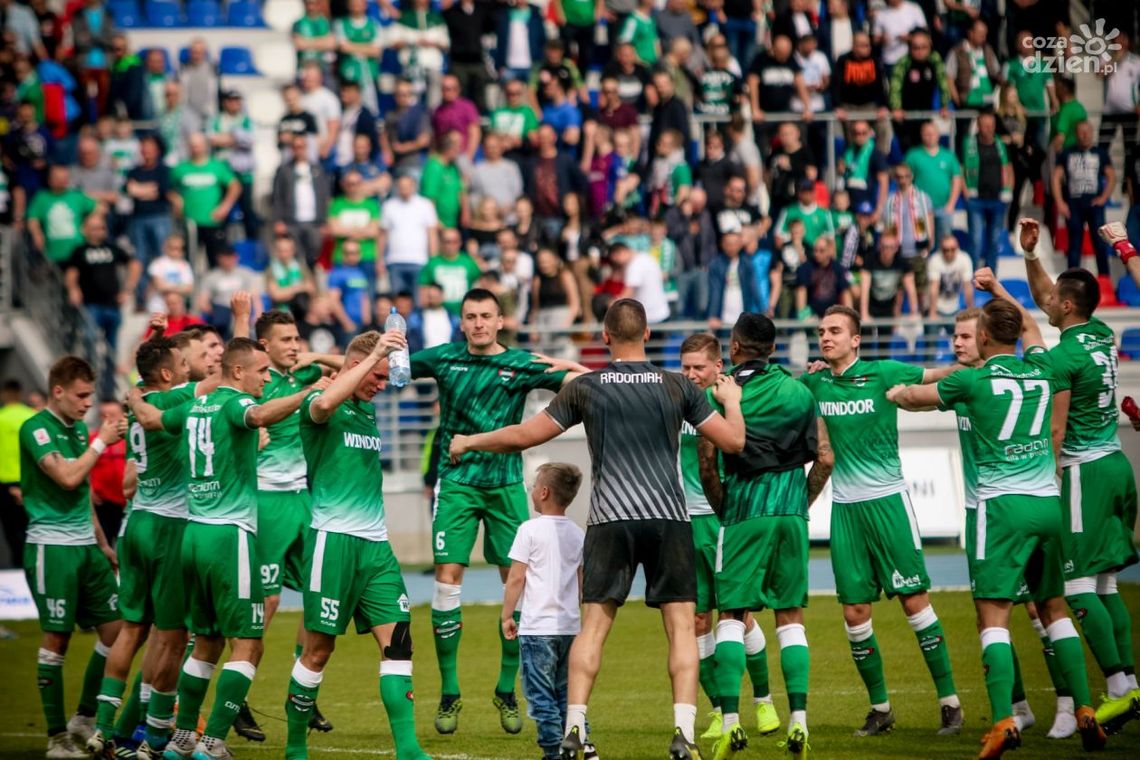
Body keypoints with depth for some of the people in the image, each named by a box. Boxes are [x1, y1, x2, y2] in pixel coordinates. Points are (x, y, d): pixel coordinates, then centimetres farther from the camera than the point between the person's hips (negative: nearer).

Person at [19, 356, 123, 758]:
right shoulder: (36, 429, -10)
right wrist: (101, 442, -12)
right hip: (51, 546, -8)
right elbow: (67, 477, -21)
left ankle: (85, 719, 16)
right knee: (56, 638, -4)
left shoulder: (78, 428, 14)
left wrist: (103, 544, 23)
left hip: (85, 545, 8)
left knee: (115, 628, 4)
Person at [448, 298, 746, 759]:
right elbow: (733, 440, 7)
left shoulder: (586, 387, 3)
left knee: (593, 625, 4)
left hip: (610, 519, 0)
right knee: (681, 625, 3)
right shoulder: (676, 387, 3)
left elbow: (526, 435, 8)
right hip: (669, 517, 0)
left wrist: (469, 442, 24)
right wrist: (732, 401, 29)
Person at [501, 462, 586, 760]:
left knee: (540, 694, -3)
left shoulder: (531, 530, -8)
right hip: (570, 625, 6)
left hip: (537, 627, -6)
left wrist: (507, 615, -1)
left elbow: (516, 578, -9)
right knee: (565, 692, 13)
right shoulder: (577, 534, 10)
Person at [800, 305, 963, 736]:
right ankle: (879, 708, 14)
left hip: (887, 500, -4)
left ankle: (949, 701, -1)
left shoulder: (883, 374, -5)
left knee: (914, 600, -7)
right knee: (855, 612, 2)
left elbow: (939, 374, 0)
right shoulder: (814, 384, 6)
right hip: (844, 506, 4)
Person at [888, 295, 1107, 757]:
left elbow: (914, 398, 12)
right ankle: (1085, 712, 11)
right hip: (1048, 503, 5)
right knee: (1054, 610, 15)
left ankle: (1004, 720, -21)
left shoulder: (975, 381, -5)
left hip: (1003, 506, -5)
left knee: (993, 615, -8)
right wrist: (998, 290, 42)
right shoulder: (1040, 372, 8)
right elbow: (1030, 328, 33)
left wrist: (895, 393, 34)